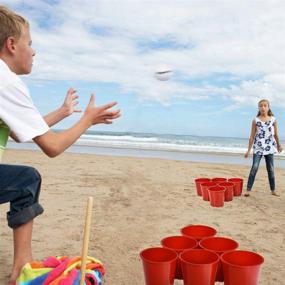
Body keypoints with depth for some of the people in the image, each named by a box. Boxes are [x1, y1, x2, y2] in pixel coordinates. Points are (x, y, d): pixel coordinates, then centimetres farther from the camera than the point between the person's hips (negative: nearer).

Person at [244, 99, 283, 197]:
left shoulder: (273, 119, 2)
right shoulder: (255, 120, -3)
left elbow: (275, 134, 13)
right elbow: (252, 136, -2)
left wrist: (278, 145, 21)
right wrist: (249, 150, -3)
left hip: (269, 147, 2)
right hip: (258, 147, -2)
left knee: (271, 169, 10)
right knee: (254, 168, -10)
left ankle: (273, 190, 22)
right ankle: (248, 189, -7)